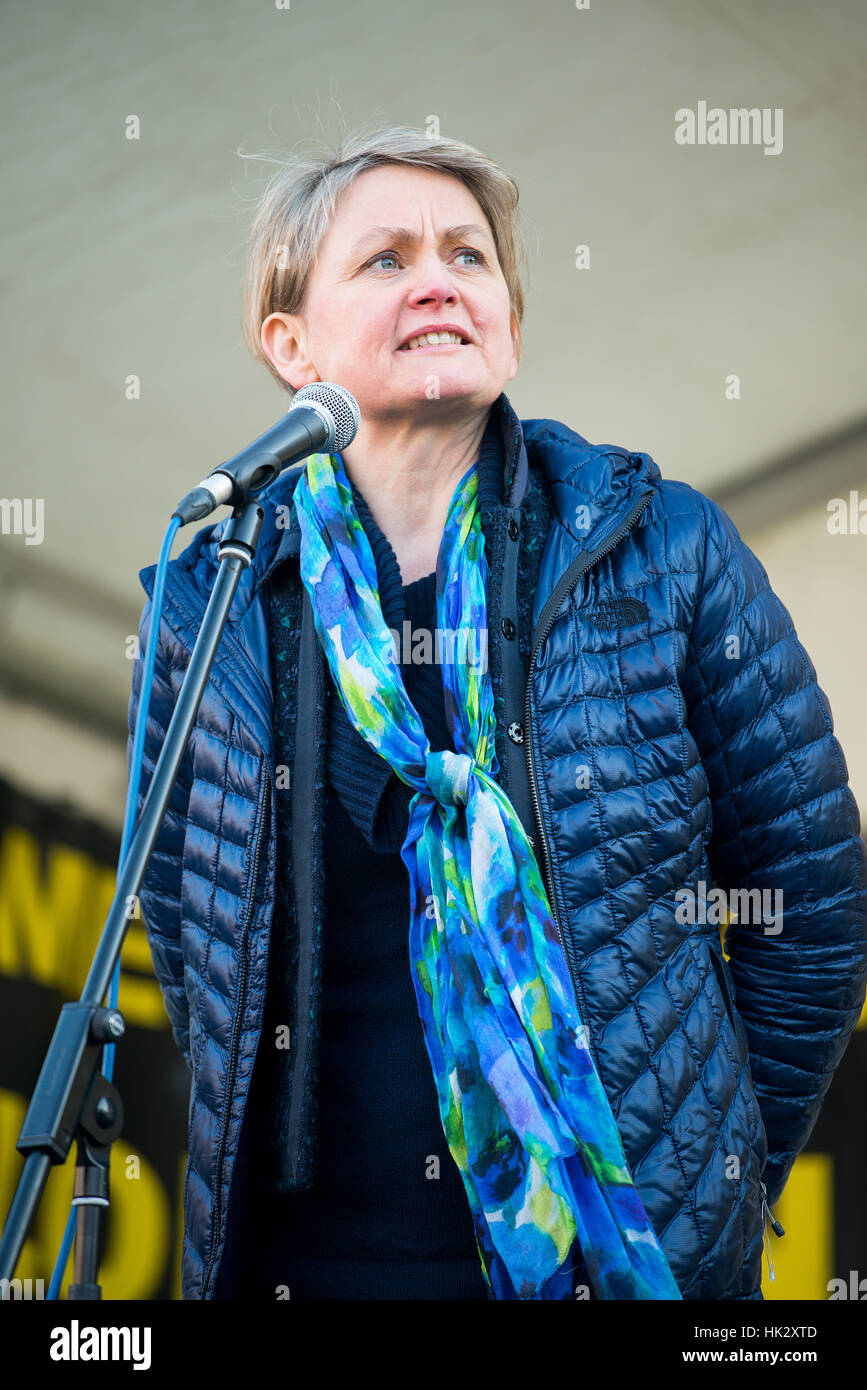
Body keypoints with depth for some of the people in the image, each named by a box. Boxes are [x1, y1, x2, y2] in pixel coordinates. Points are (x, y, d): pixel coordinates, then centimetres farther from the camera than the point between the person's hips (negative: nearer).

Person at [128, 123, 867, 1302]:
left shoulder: (669, 553, -5)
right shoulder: (211, 590, -1)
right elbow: (180, 913, 10)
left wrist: (722, 1183, 1)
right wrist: (249, 1145, 7)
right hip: (305, 1248, 1)